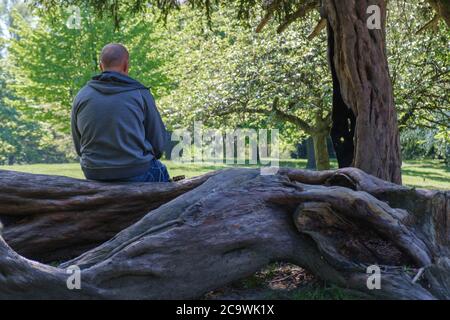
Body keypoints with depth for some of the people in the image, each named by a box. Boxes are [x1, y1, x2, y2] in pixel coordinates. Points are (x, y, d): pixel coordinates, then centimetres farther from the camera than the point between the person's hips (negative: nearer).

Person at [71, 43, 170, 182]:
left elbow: (78, 147, 8)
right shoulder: (140, 94, -9)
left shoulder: (81, 96, 1)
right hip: (137, 174, -4)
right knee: (161, 171, 29)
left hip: (94, 176, 4)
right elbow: (158, 144, -4)